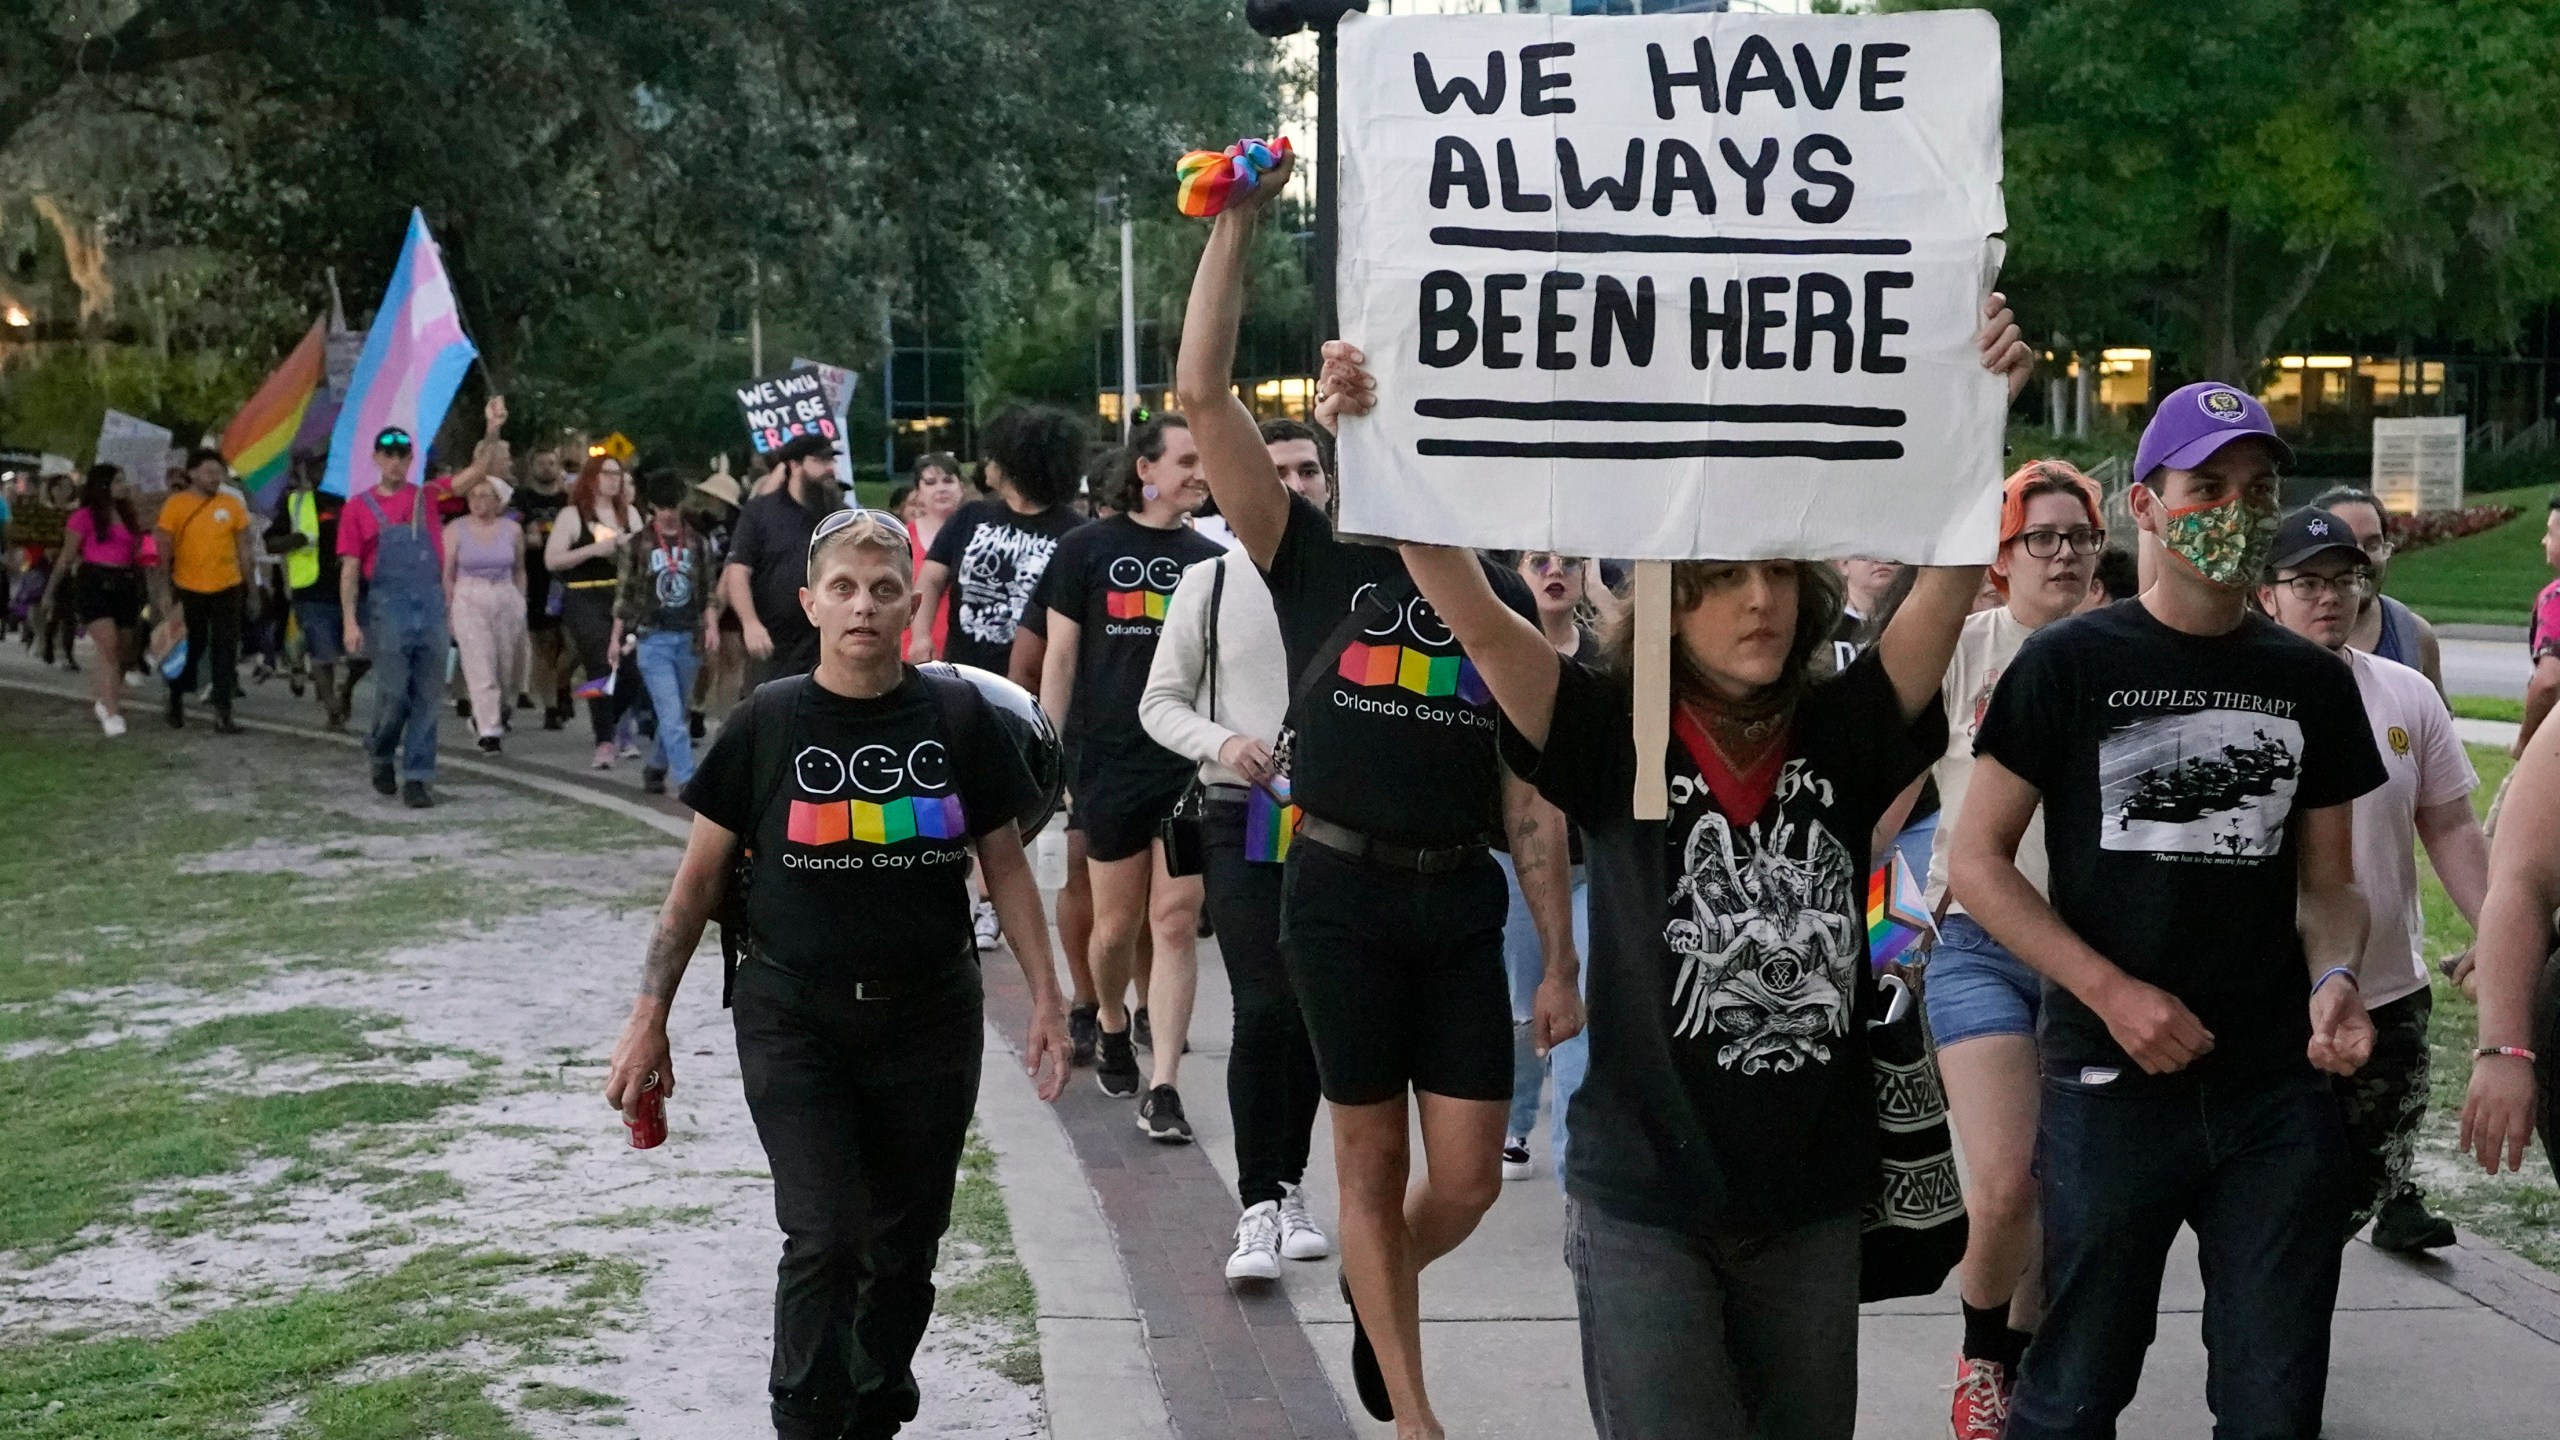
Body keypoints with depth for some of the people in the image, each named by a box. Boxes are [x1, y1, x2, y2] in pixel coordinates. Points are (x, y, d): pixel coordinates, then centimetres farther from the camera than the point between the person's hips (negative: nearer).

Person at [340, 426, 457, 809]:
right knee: (393, 693, -3)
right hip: (387, 608, -2)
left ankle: (417, 777, 6)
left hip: (431, 605, 2)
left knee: (426, 697, 1)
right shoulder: (359, 508, 4)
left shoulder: (428, 497, 8)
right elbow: (349, 569, 2)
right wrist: (350, 621, -6)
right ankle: (381, 755, 24)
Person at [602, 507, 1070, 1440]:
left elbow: (1006, 865, 8)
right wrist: (650, 1020, -1)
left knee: (905, 1246, 10)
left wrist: (1046, 1001, 3)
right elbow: (699, 877, 2)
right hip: (794, 1020, -2)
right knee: (824, 1238, -12)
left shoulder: (955, 721, 1)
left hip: (929, 1017, 2)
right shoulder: (767, 725, -3)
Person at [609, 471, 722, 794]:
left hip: (688, 638, 3)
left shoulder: (698, 544, 7)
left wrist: (712, 627, -5)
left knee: (674, 713, 9)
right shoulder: (637, 545, 3)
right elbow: (624, 595, 6)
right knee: (672, 714, -11)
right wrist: (616, 637, 4)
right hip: (652, 638, -3)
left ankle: (655, 767, 26)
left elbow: (708, 592, 8)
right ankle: (687, 780, -15)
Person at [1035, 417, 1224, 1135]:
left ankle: (1163, 1088, -3)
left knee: (1176, 922, -5)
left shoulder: (1210, 560, 10)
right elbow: (1060, 659, 3)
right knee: (1117, 924, 8)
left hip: (1191, 765, 2)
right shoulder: (1087, 549, 2)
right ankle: (1113, 1029, 38)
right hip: (1110, 762, -1)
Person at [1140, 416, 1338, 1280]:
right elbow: (1160, 703, 7)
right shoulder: (1211, 583, 2)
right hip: (1243, 819, -2)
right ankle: (1260, 1207, -6)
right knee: (1263, 1009, -12)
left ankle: (1289, 1184, 25)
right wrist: (1221, 742, -11)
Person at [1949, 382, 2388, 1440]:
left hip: (2280, 1091, 3)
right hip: (2111, 1085, -3)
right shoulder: (2068, 666, -3)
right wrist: (2113, 992, -14)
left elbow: (2328, 882, 13)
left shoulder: (2313, 683, 8)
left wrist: (2334, 978, -9)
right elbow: (1976, 860, -3)